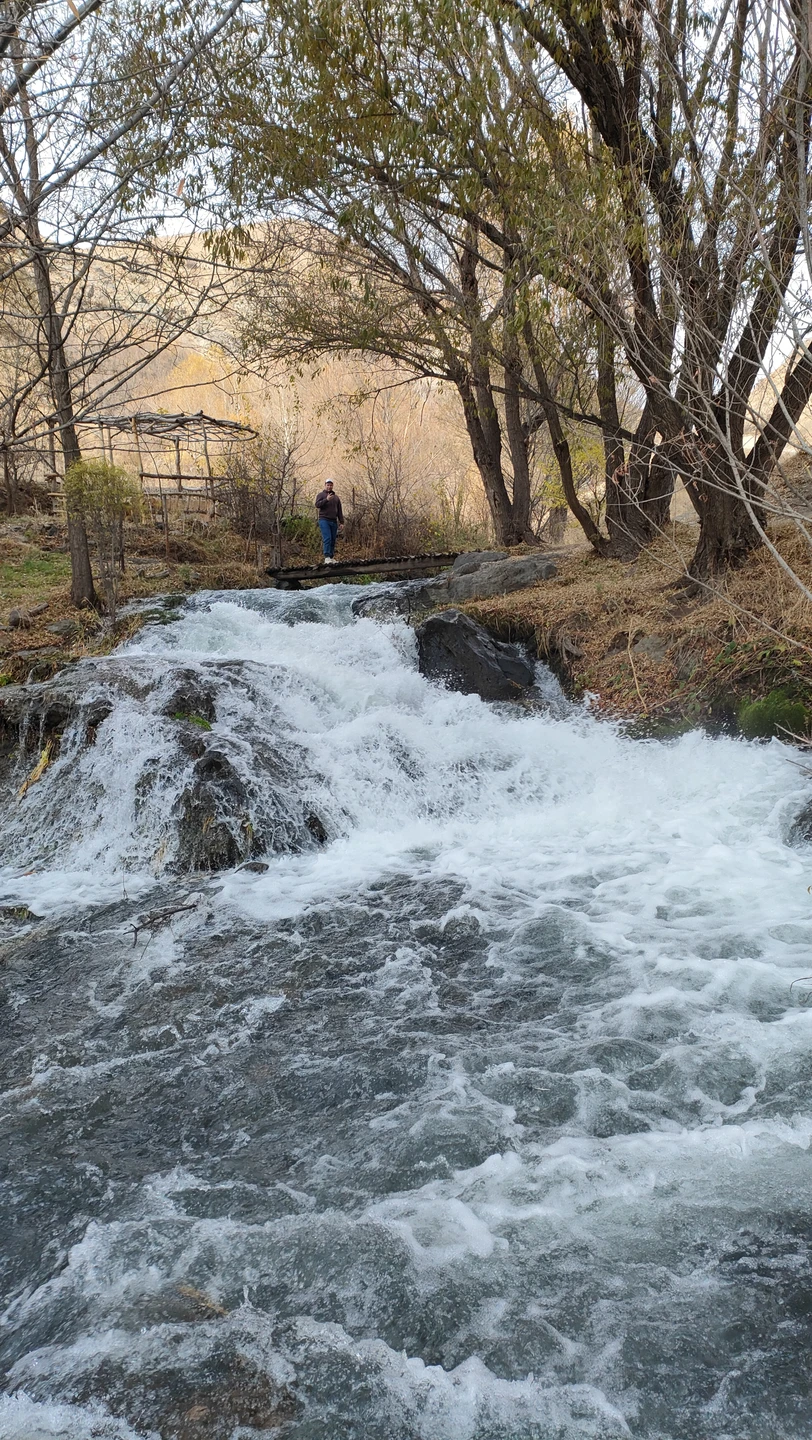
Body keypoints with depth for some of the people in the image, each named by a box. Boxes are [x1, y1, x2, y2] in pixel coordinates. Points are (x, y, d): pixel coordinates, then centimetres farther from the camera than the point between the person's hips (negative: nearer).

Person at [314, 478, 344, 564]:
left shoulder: (336, 497, 18)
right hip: (324, 520, -5)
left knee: (333, 540, 3)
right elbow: (317, 505, -11)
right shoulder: (321, 495, 6)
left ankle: (332, 557, 7)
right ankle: (327, 557, -21)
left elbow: (339, 511, 17)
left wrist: (342, 522, 10)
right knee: (327, 538, -17)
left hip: (333, 521, 5)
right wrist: (326, 499, -23)